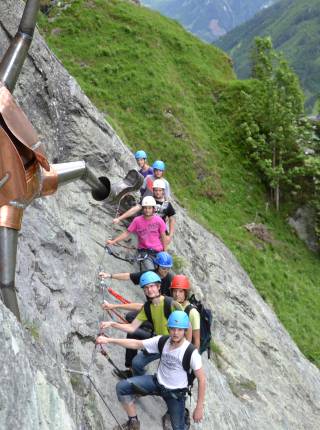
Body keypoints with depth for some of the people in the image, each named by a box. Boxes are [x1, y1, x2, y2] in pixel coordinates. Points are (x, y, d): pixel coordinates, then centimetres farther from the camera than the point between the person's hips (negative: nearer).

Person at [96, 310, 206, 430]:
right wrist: (108, 340, -12)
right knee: (122, 387, -10)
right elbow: (136, 344, -7)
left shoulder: (191, 352, -24)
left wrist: (199, 408, -18)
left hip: (176, 393, -4)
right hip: (157, 382, 4)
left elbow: (201, 379, -18)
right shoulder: (162, 341, -12)